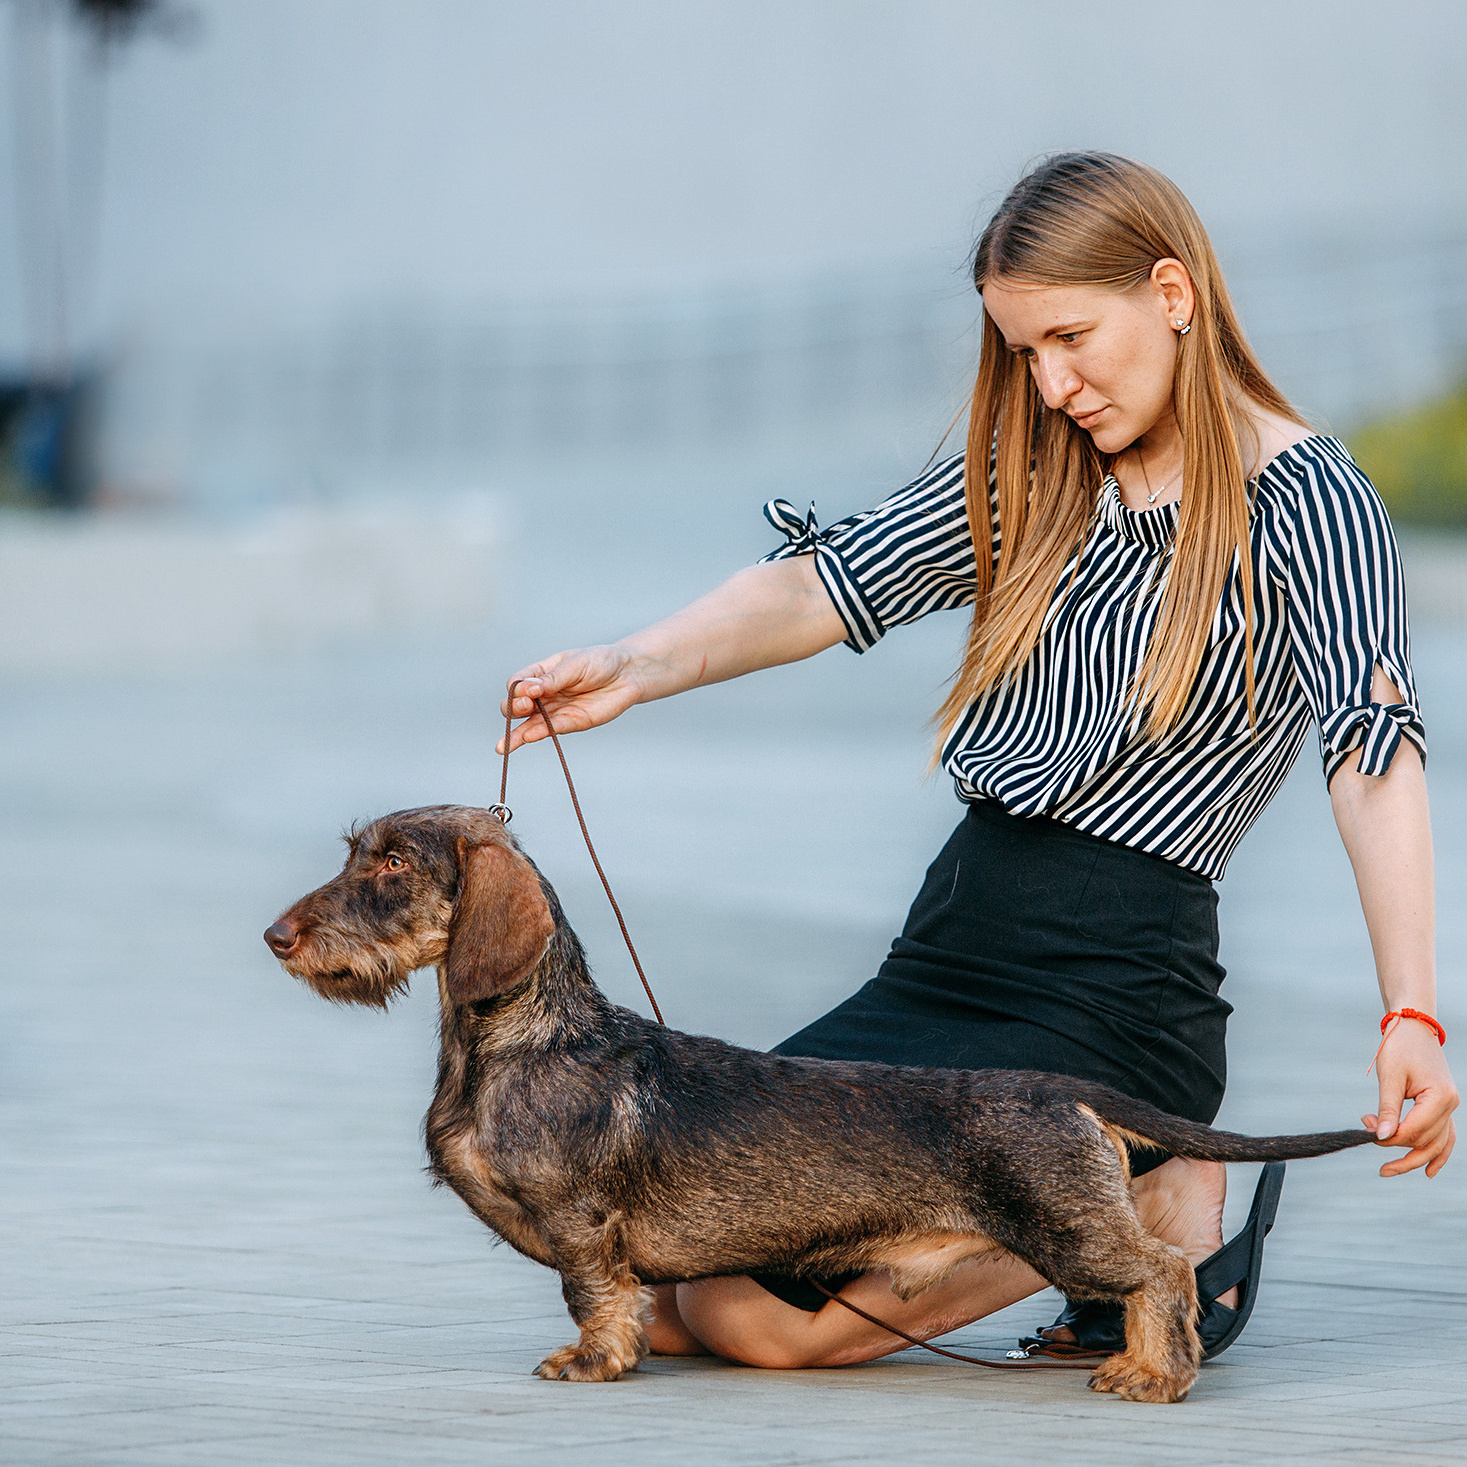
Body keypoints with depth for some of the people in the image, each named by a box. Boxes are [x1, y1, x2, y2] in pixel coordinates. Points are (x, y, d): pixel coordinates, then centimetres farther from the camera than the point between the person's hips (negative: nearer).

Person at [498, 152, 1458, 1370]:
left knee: (761, 1314, -17)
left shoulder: (1301, 499, -9)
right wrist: (637, 667, -13)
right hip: (945, 958, 8)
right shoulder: (1037, 477, 13)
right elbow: (830, 583, 7)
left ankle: (1157, 1209, 2)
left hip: (1112, 998, -8)